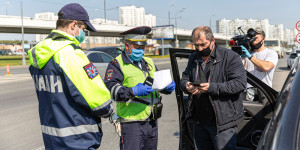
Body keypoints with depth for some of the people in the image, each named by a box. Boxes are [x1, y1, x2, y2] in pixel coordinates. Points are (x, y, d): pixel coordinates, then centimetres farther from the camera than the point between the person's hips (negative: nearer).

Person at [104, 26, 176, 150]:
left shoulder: (149, 62, 18)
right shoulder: (117, 64, -4)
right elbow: (109, 88, -16)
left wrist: (168, 86, 3)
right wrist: (132, 91, -28)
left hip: (152, 122, 7)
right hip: (131, 122, -7)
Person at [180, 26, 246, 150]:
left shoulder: (230, 56, -8)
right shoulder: (193, 58, 12)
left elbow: (240, 83, -17)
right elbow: (184, 78, 18)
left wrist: (212, 87, -24)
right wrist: (186, 86, -8)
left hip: (222, 121, -6)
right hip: (199, 121, 6)